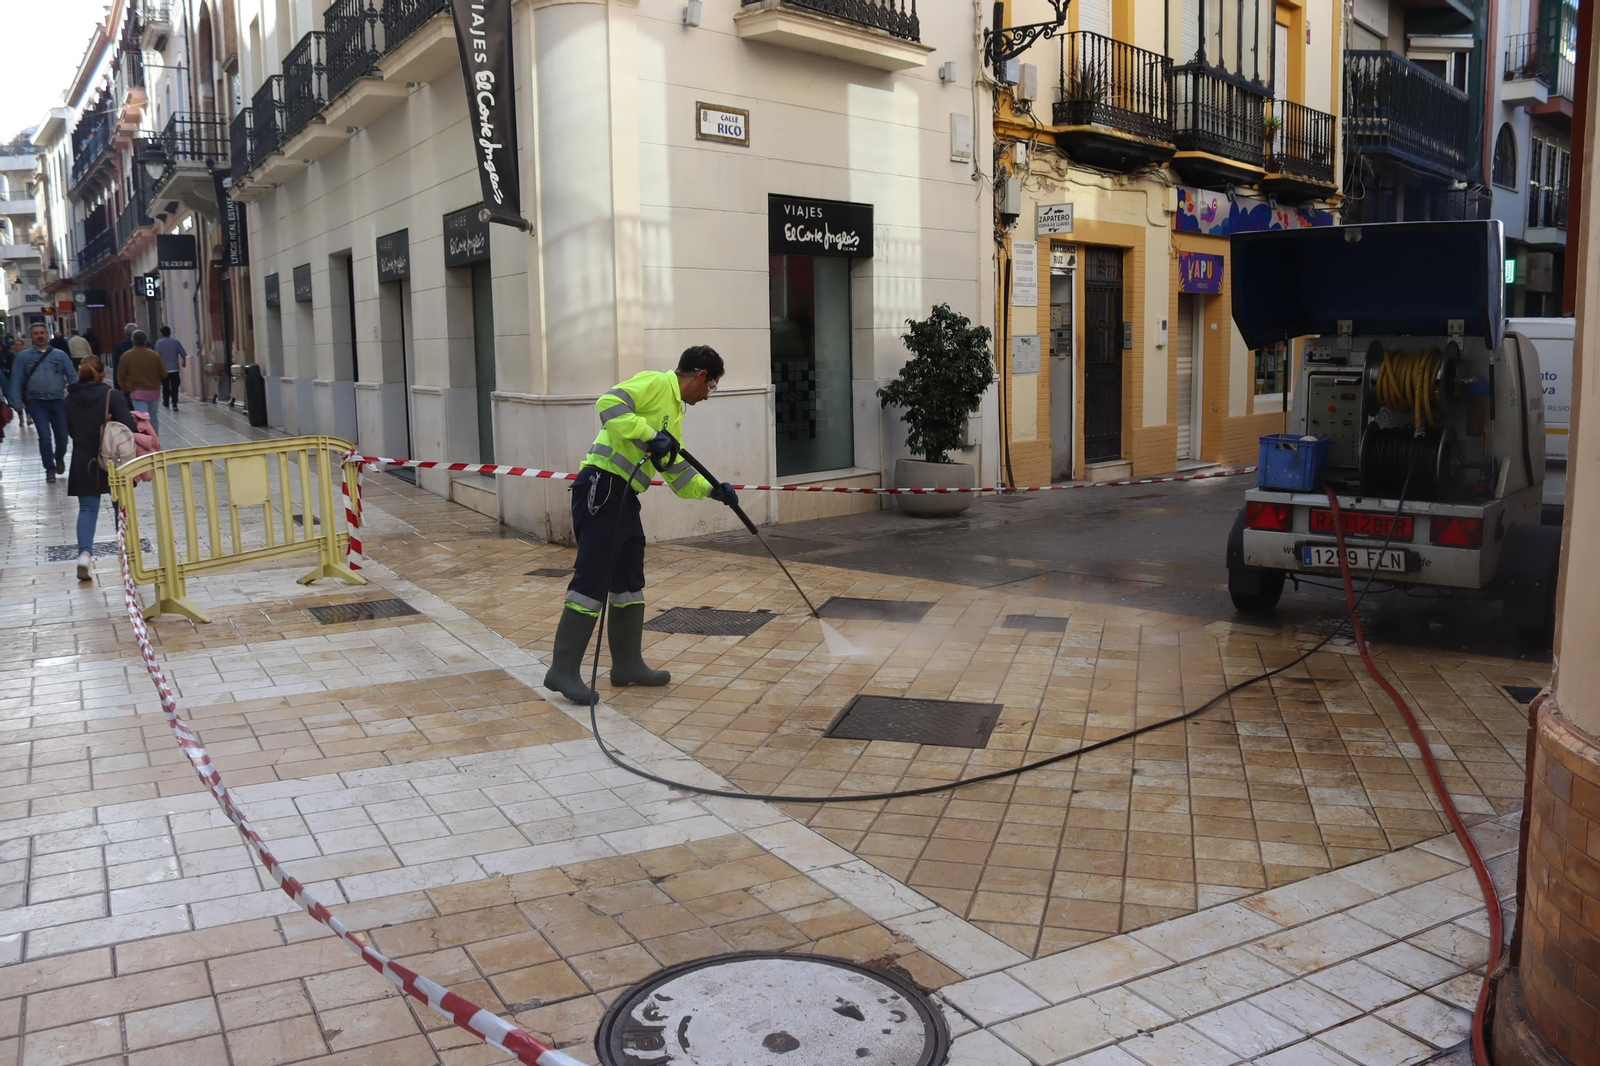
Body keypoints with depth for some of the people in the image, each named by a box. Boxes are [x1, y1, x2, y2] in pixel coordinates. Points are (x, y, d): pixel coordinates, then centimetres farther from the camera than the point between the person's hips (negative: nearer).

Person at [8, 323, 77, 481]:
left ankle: (59, 458, 37)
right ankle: (50, 469, 2)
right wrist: (17, 402, -4)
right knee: (45, 435, -7)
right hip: (36, 402, -1)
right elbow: (17, 380, 3)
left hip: (58, 401, 1)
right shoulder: (24, 356, 5)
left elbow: (72, 376, 3)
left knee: (62, 435, 7)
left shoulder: (60, 355, 7)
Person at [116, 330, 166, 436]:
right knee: (153, 418, 15)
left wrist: (124, 389, 15)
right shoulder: (154, 355, -3)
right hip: (154, 391, 3)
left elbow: (120, 376, -3)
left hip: (137, 392, -3)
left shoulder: (126, 356, -7)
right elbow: (164, 374, 0)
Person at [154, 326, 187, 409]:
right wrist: (184, 362, 18)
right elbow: (183, 354, 0)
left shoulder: (159, 342, -5)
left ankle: (166, 402, 29)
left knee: (165, 387, 17)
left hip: (164, 369, 0)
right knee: (174, 387, -3)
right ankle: (174, 404, -12)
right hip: (175, 369, 0)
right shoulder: (176, 341, -1)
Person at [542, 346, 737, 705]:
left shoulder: (674, 414, 24)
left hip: (625, 497, 10)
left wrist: (713, 490, 20)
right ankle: (563, 670, -6)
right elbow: (609, 404, -20)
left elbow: (679, 473, 29)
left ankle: (627, 665, 24)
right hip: (602, 486, -10)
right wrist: (649, 436, -22)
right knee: (592, 578, -10)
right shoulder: (655, 382, -4)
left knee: (630, 579, 14)